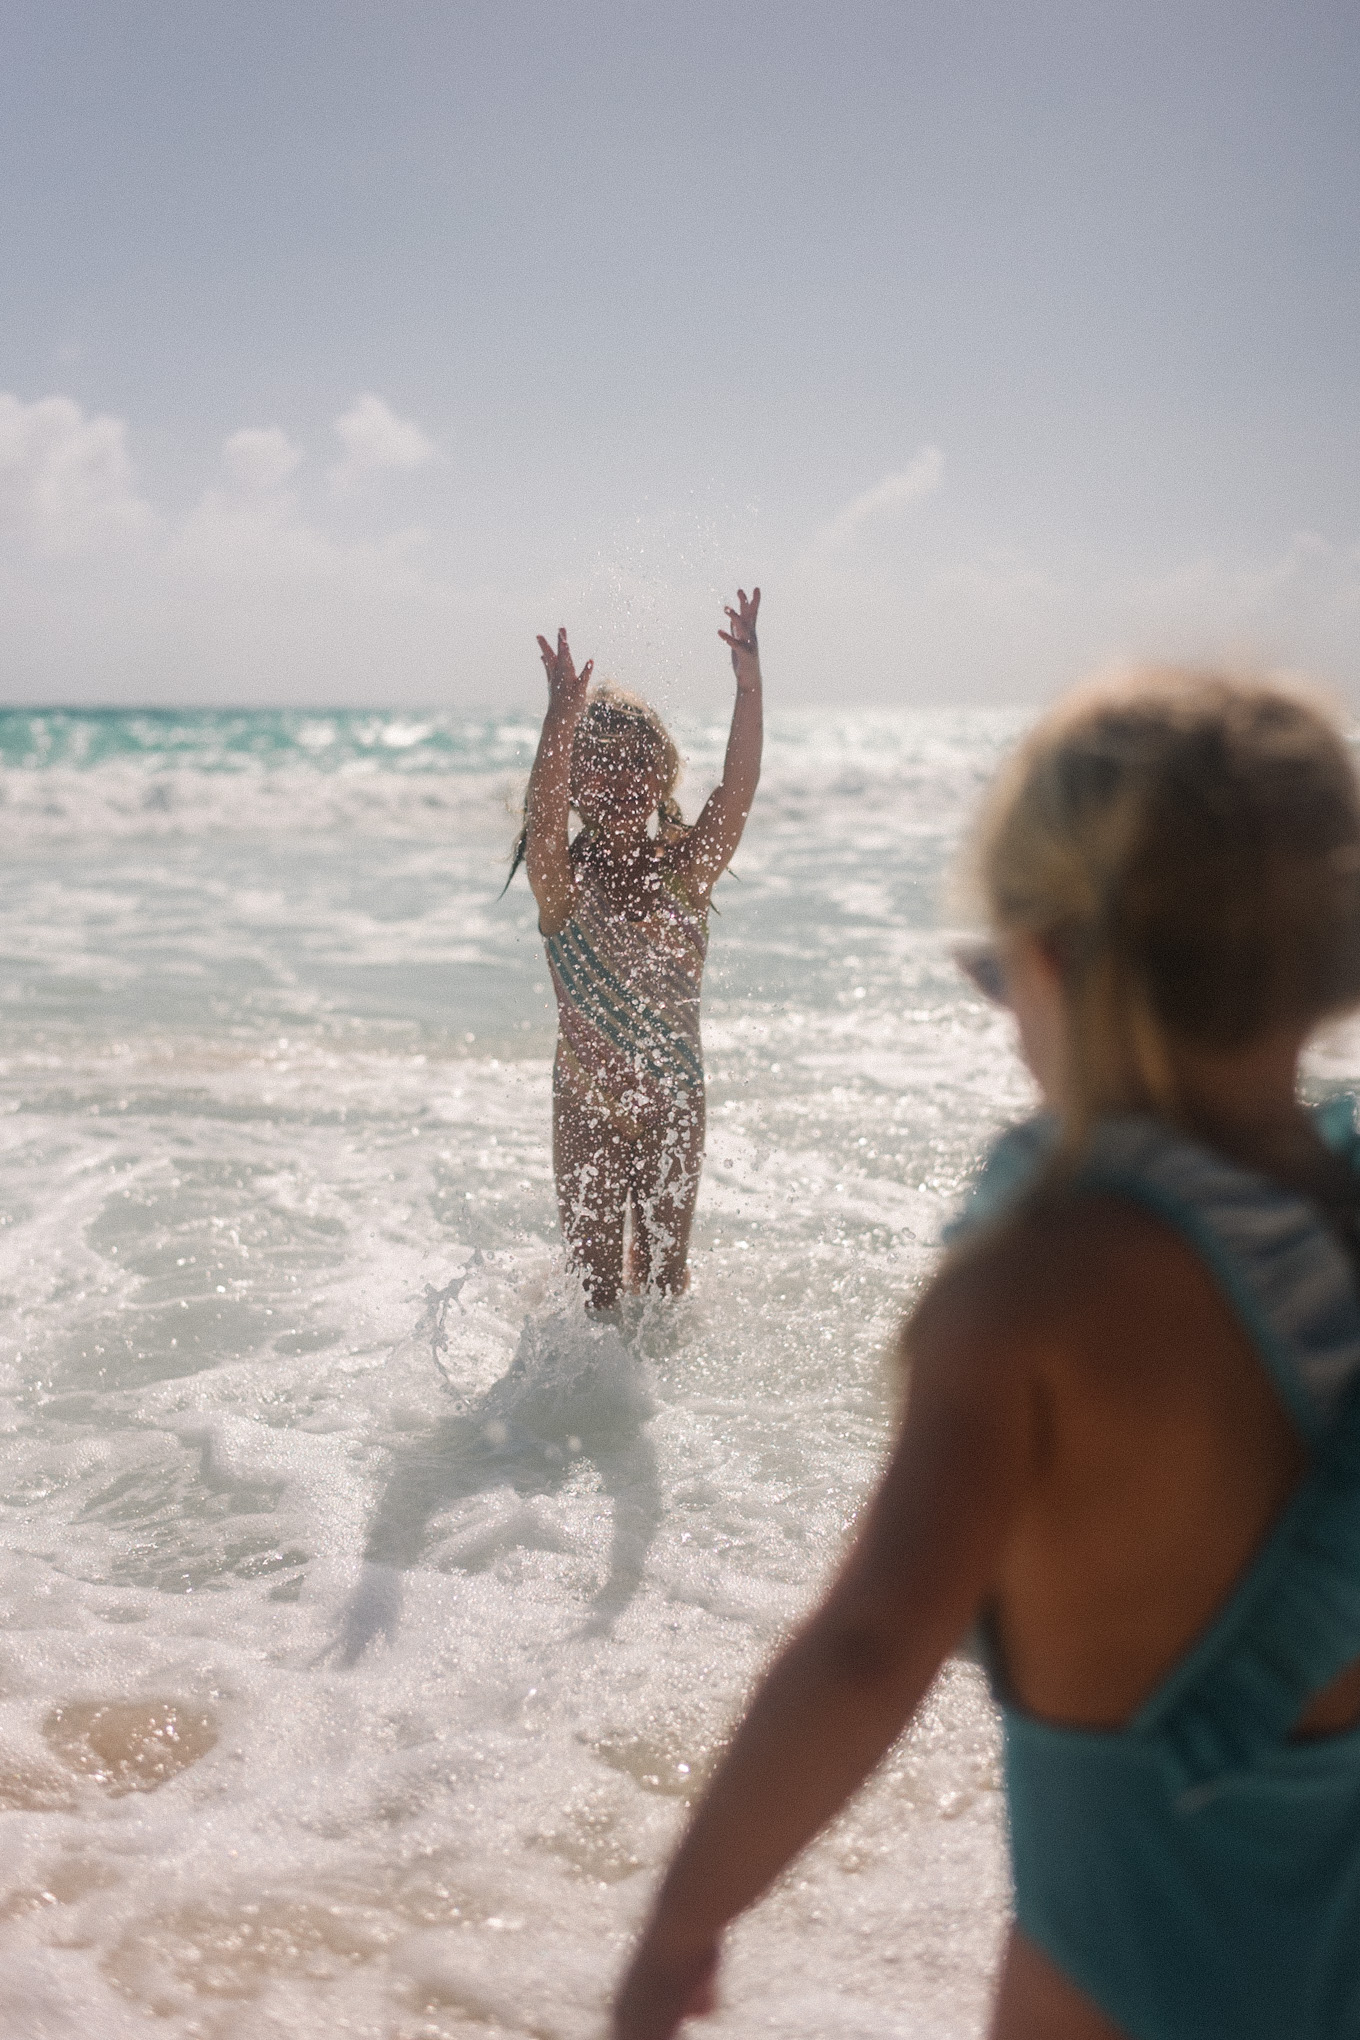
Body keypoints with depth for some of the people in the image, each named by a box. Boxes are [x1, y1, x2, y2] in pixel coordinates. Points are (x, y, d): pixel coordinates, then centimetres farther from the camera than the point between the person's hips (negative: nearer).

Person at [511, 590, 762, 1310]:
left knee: (665, 1278, 13)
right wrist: (564, 716, -48)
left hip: (675, 1105, 2)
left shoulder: (685, 871, -4)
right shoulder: (562, 881, -11)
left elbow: (737, 792, -20)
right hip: (587, 1108, -2)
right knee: (597, 1288, 6)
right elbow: (543, 818, -33)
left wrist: (749, 685, -34)